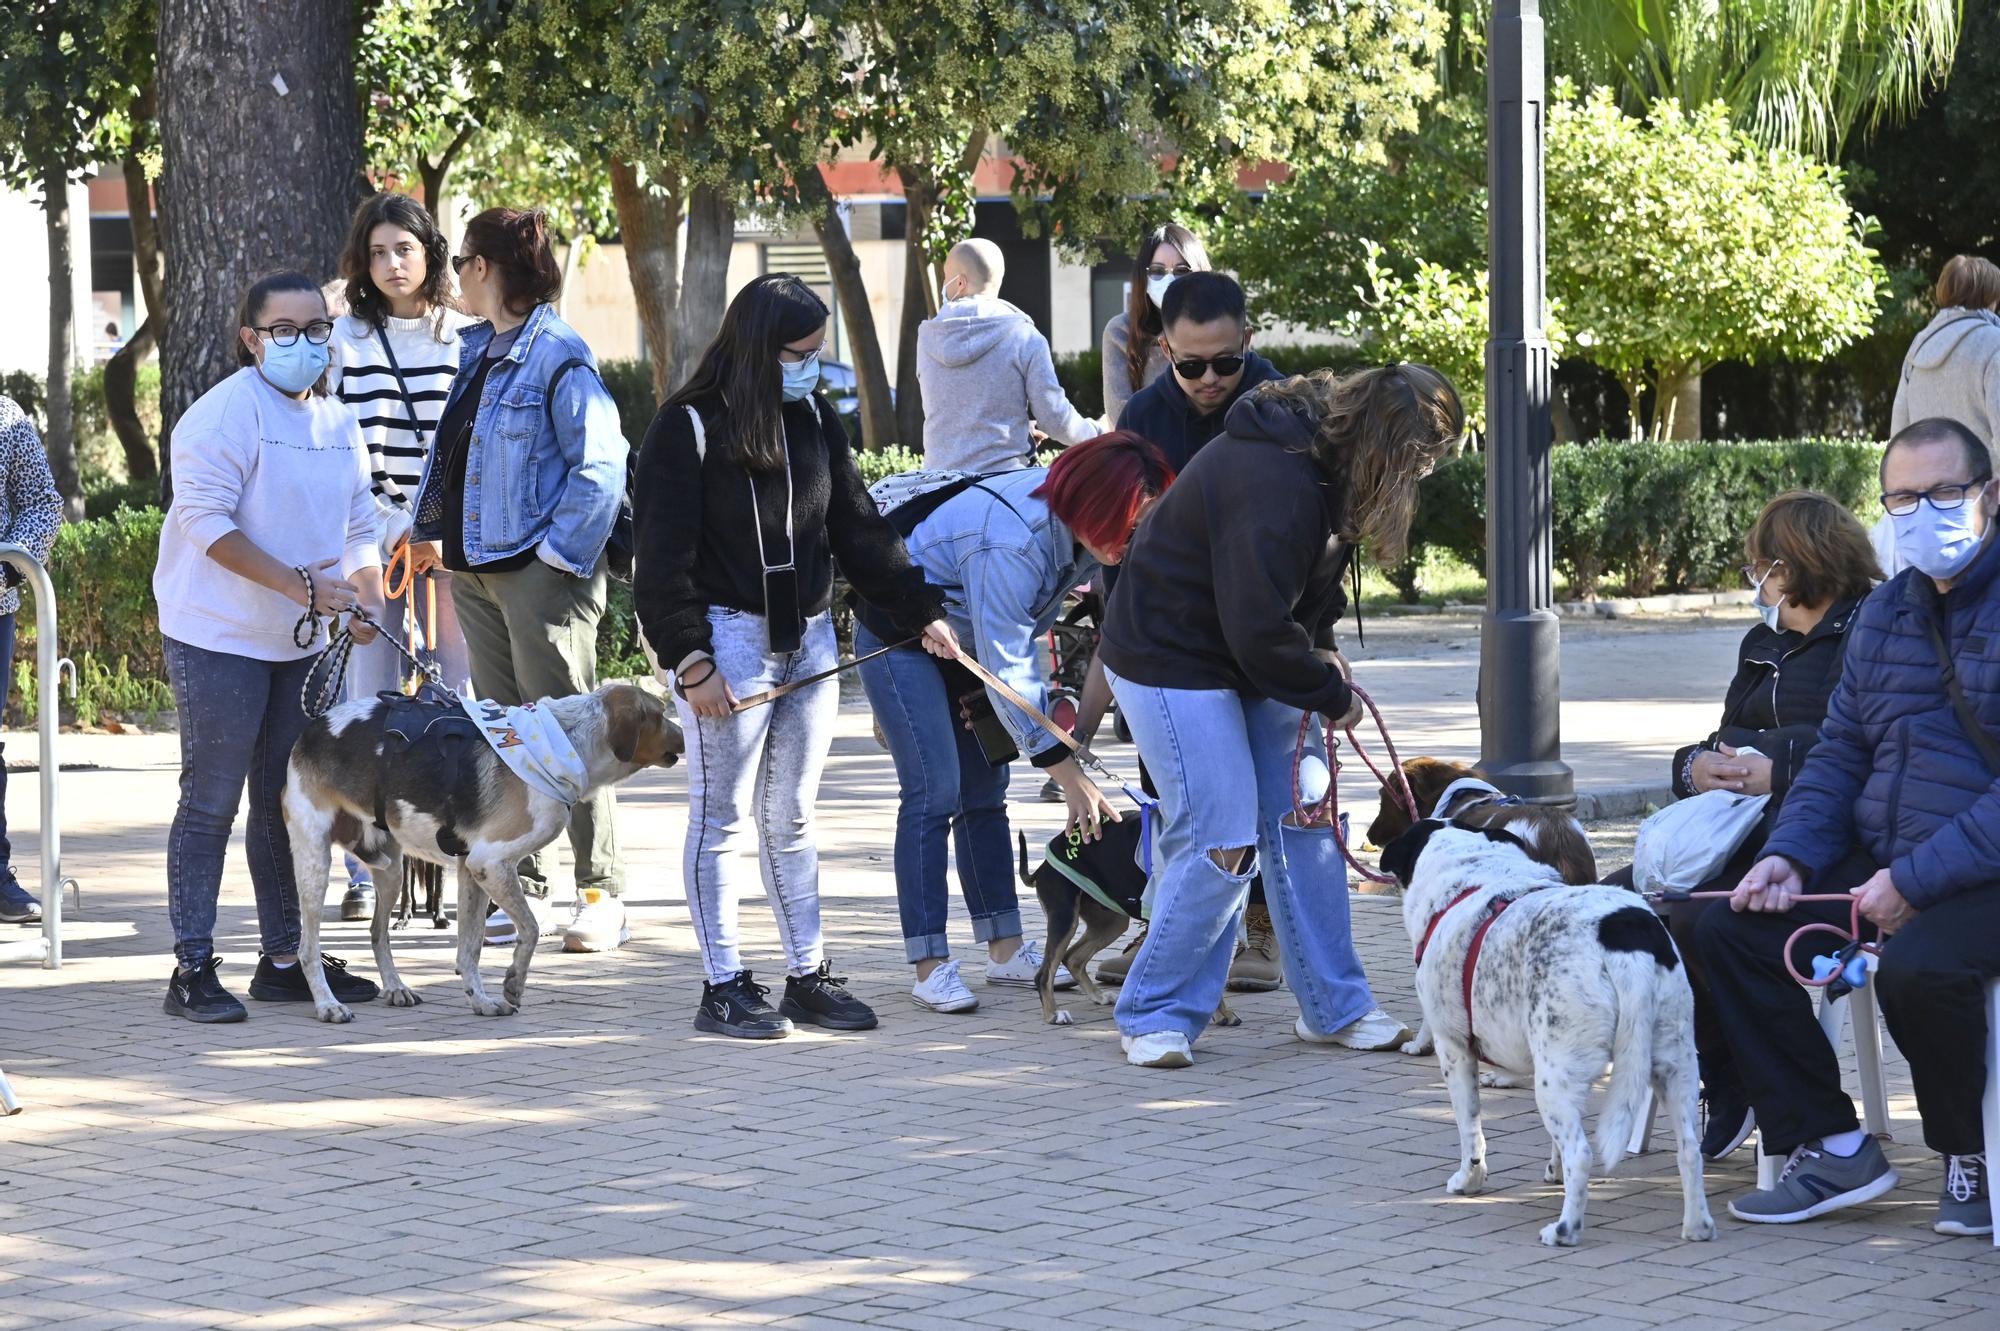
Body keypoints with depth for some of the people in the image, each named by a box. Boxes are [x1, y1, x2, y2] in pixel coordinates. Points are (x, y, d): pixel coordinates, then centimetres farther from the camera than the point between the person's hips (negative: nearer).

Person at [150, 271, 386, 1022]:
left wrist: (367, 599, -2)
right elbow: (207, 522, -20)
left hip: (302, 642, 8)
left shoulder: (337, 422, 12)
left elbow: (359, 527, 17)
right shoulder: (228, 412, -13)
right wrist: (300, 585, -24)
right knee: (212, 801, -6)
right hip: (220, 639, -8)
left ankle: (285, 959, 21)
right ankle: (193, 969, -3)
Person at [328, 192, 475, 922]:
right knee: (368, 701, -2)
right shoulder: (345, 338, 4)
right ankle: (364, 869, 4)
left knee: (465, 695, -2)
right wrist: (394, 529, -7)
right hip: (370, 538, -1)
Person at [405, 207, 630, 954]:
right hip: (475, 569, 9)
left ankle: (602, 894, 0)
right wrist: (432, 531, 16)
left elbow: (600, 466, -16)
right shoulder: (479, 351, 14)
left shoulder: (558, 358, -13)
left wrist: (559, 553, -17)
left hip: (540, 571, -9)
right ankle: (520, 888, 17)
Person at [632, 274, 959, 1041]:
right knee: (722, 817, -1)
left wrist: (921, 612, 7)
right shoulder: (690, 428, -9)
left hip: (808, 639, 6)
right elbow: (663, 555, -11)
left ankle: (808, 976, 17)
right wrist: (690, 660, -16)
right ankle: (724, 988, 4)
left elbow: (858, 529, 13)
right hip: (728, 638, -6)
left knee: (793, 818, 12)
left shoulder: (815, 420, 10)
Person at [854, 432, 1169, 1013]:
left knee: (984, 791, 6)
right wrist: (1069, 775, -34)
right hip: (900, 635, -8)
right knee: (934, 791, -15)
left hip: (966, 639, 8)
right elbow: (1008, 672, -35)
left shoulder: (1076, 524, -12)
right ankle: (930, 966, -14)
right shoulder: (1012, 542, -38)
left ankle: (1005, 950, 9)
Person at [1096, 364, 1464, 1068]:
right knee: (1222, 844, -13)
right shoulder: (1274, 483, -31)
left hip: (1254, 659, 10)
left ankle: (1335, 1007, 15)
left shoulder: (1321, 455, -1)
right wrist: (1332, 693, -14)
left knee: (1304, 825, 6)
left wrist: (1321, 651, -1)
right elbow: (1260, 633, -29)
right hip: (1171, 662, -9)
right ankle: (1153, 1017, 1)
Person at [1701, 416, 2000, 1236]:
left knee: (1917, 968, -36)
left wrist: (1916, 881, -24)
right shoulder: (1883, 615, 13)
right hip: (1881, 862, 8)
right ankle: (1830, 1148, 1)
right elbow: (1839, 754, 19)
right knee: (1724, 933, -5)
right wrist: (1790, 855, 1)